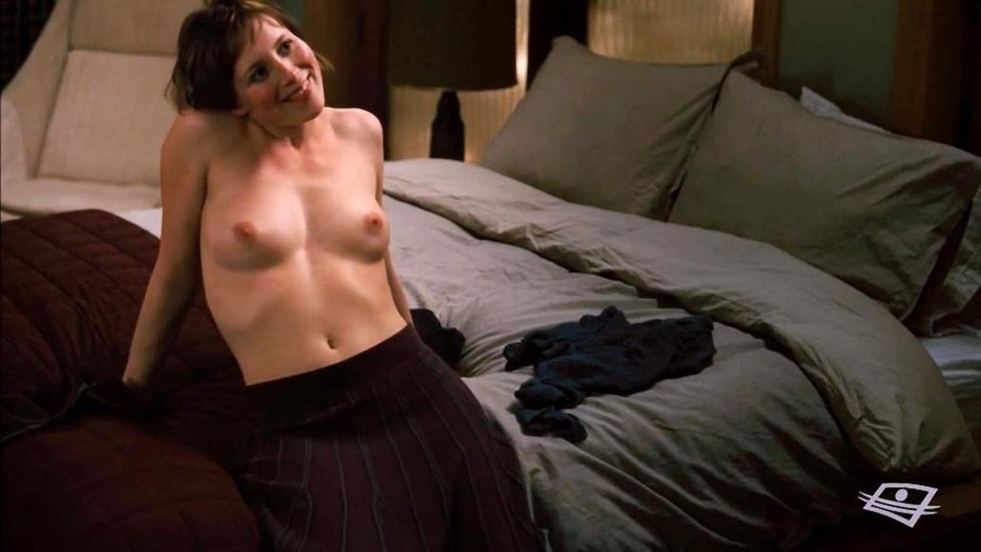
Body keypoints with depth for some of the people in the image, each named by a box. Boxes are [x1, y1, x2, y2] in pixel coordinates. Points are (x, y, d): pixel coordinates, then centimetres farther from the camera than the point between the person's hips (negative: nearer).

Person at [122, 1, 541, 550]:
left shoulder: (360, 131, 9)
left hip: (410, 388, 3)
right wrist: (131, 390, 16)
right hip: (297, 423, -3)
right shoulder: (202, 139, -4)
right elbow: (175, 272, 7)